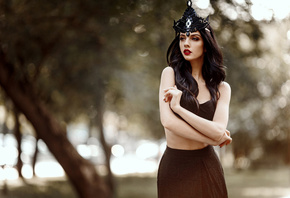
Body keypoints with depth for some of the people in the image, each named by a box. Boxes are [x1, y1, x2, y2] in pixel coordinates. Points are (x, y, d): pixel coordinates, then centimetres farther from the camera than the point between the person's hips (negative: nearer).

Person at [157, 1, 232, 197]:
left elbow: (219, 130, -12)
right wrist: (212, 138, -10)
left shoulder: (222, 88, 4)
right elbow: (168, 121, -14)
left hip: (207, 167, 2)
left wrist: (178, 107, -16)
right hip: (174, 165, -1)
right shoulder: (171, 73, -1)